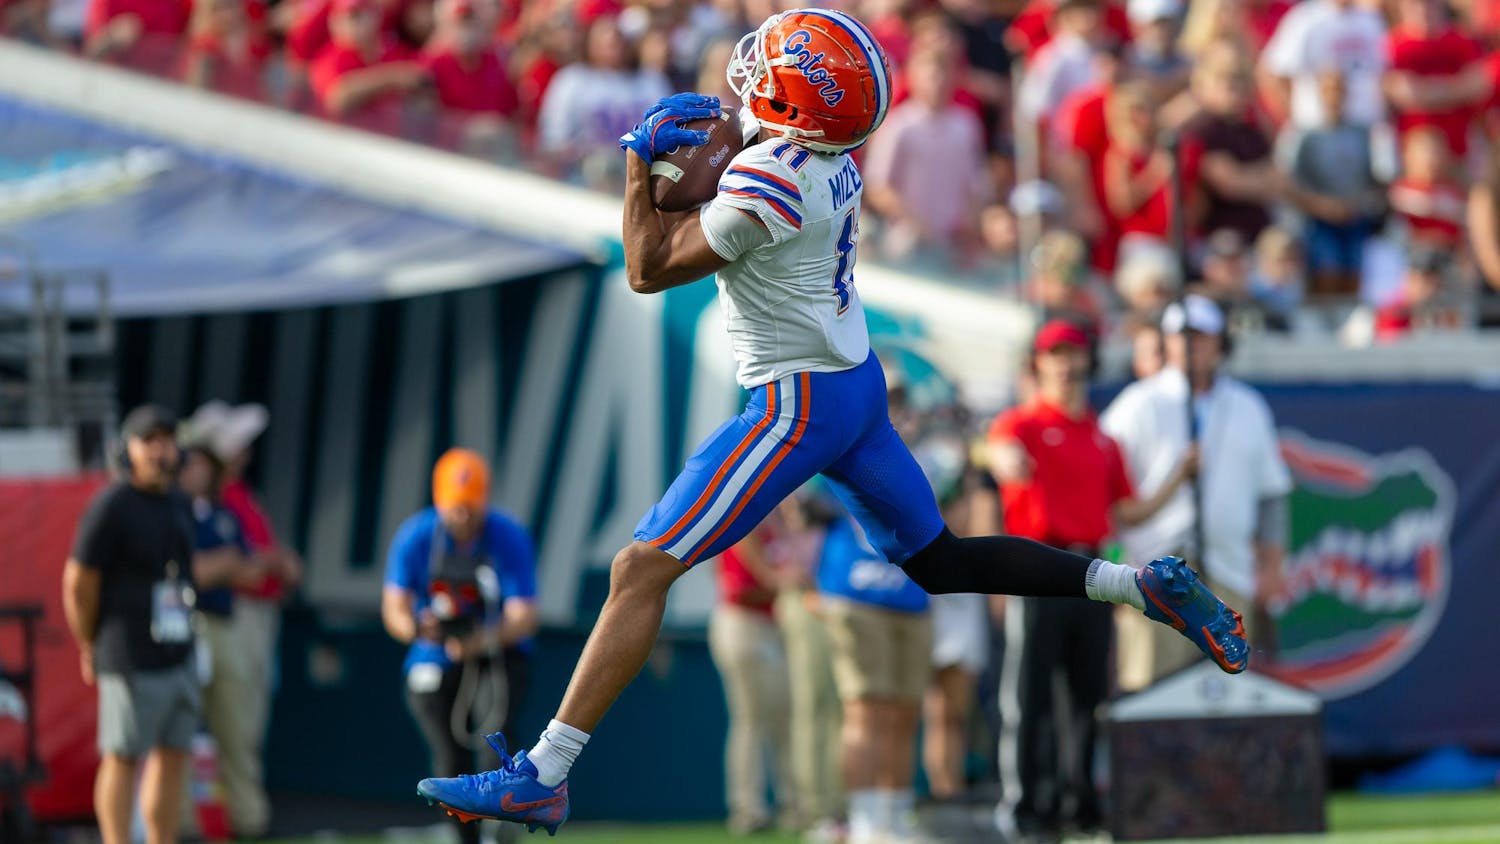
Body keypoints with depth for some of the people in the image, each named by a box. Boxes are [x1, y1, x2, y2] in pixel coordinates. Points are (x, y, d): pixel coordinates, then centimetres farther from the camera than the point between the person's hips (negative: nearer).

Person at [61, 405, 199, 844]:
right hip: (132, 662, -8)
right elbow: (78, 582, -9)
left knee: (174, 755, 9)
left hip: (178, 655, 8)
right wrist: (91, 648, 0)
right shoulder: (112, 506, -11)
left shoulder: (177, 506, 13)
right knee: (123, 758, -4)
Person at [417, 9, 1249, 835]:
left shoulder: (765, 187, -23)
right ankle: (1140, 582, 16)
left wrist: (640, 157, -4)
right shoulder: (835, 161, 2)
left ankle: (541, 776, -15)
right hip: (859, 386, 9)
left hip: (797, 405, -9)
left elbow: (648, 270, -12)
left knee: (641, 571, -11)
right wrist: (681, 140, 0)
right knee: (943, 561, 24)